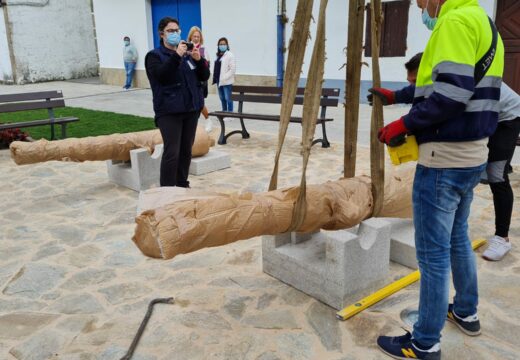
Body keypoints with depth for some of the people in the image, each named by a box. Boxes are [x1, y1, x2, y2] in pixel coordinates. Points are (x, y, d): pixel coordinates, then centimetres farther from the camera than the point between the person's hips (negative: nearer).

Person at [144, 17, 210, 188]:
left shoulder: (188, 54, 13)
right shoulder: (154, 56, -1)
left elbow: (205, 76, 9)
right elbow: (160, 75, -19)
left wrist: (199, 60, -9)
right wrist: (176, 56, -24)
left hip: (191, 108, 5)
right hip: (169, 111, -5)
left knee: (186, 150, 12)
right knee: (172, 152, -10)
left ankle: (183, 184, 24)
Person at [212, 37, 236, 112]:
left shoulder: (230, 55, -7)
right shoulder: (218, 55, 14)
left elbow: (232, 69, -13)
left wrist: (224, 78, -19)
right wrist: (215, 77, 6)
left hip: (227, 81, -7)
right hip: (219, 81, 7)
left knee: (228, 98, -5)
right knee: (222, 98, 15)